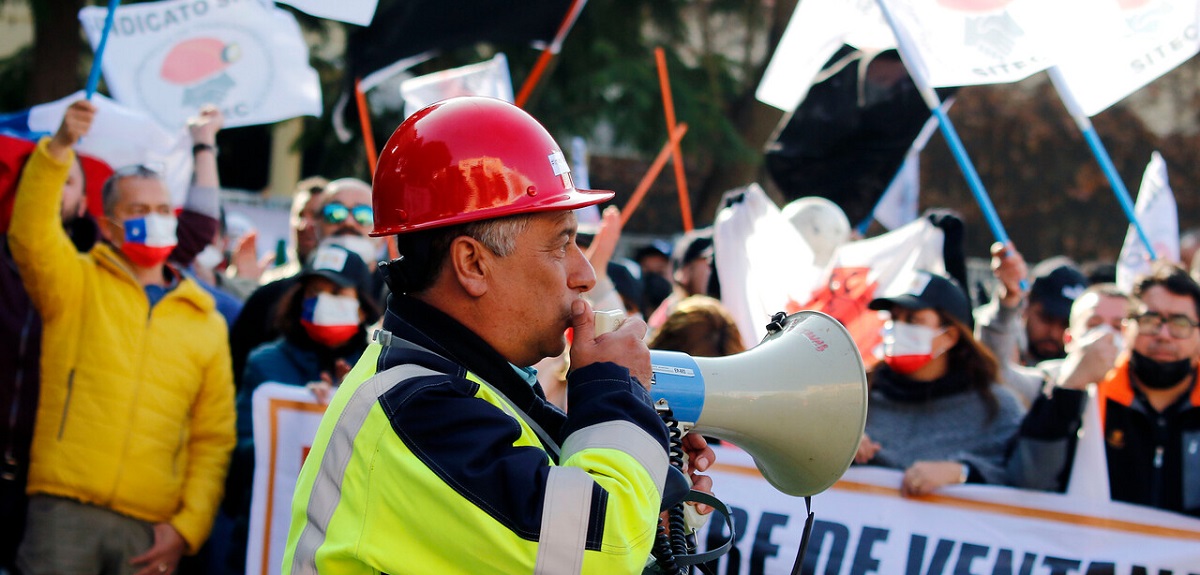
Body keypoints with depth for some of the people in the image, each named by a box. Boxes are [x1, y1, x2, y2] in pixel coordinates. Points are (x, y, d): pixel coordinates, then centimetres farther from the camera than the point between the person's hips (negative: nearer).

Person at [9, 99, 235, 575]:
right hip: (65, 512, -2)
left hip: (150, 530, 2)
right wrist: (59, 148, -21)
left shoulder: (206, 323, 17)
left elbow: (214, 440, 13)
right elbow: (30, 234, -9)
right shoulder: (78, 285, 13)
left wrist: (187, 527, 1)